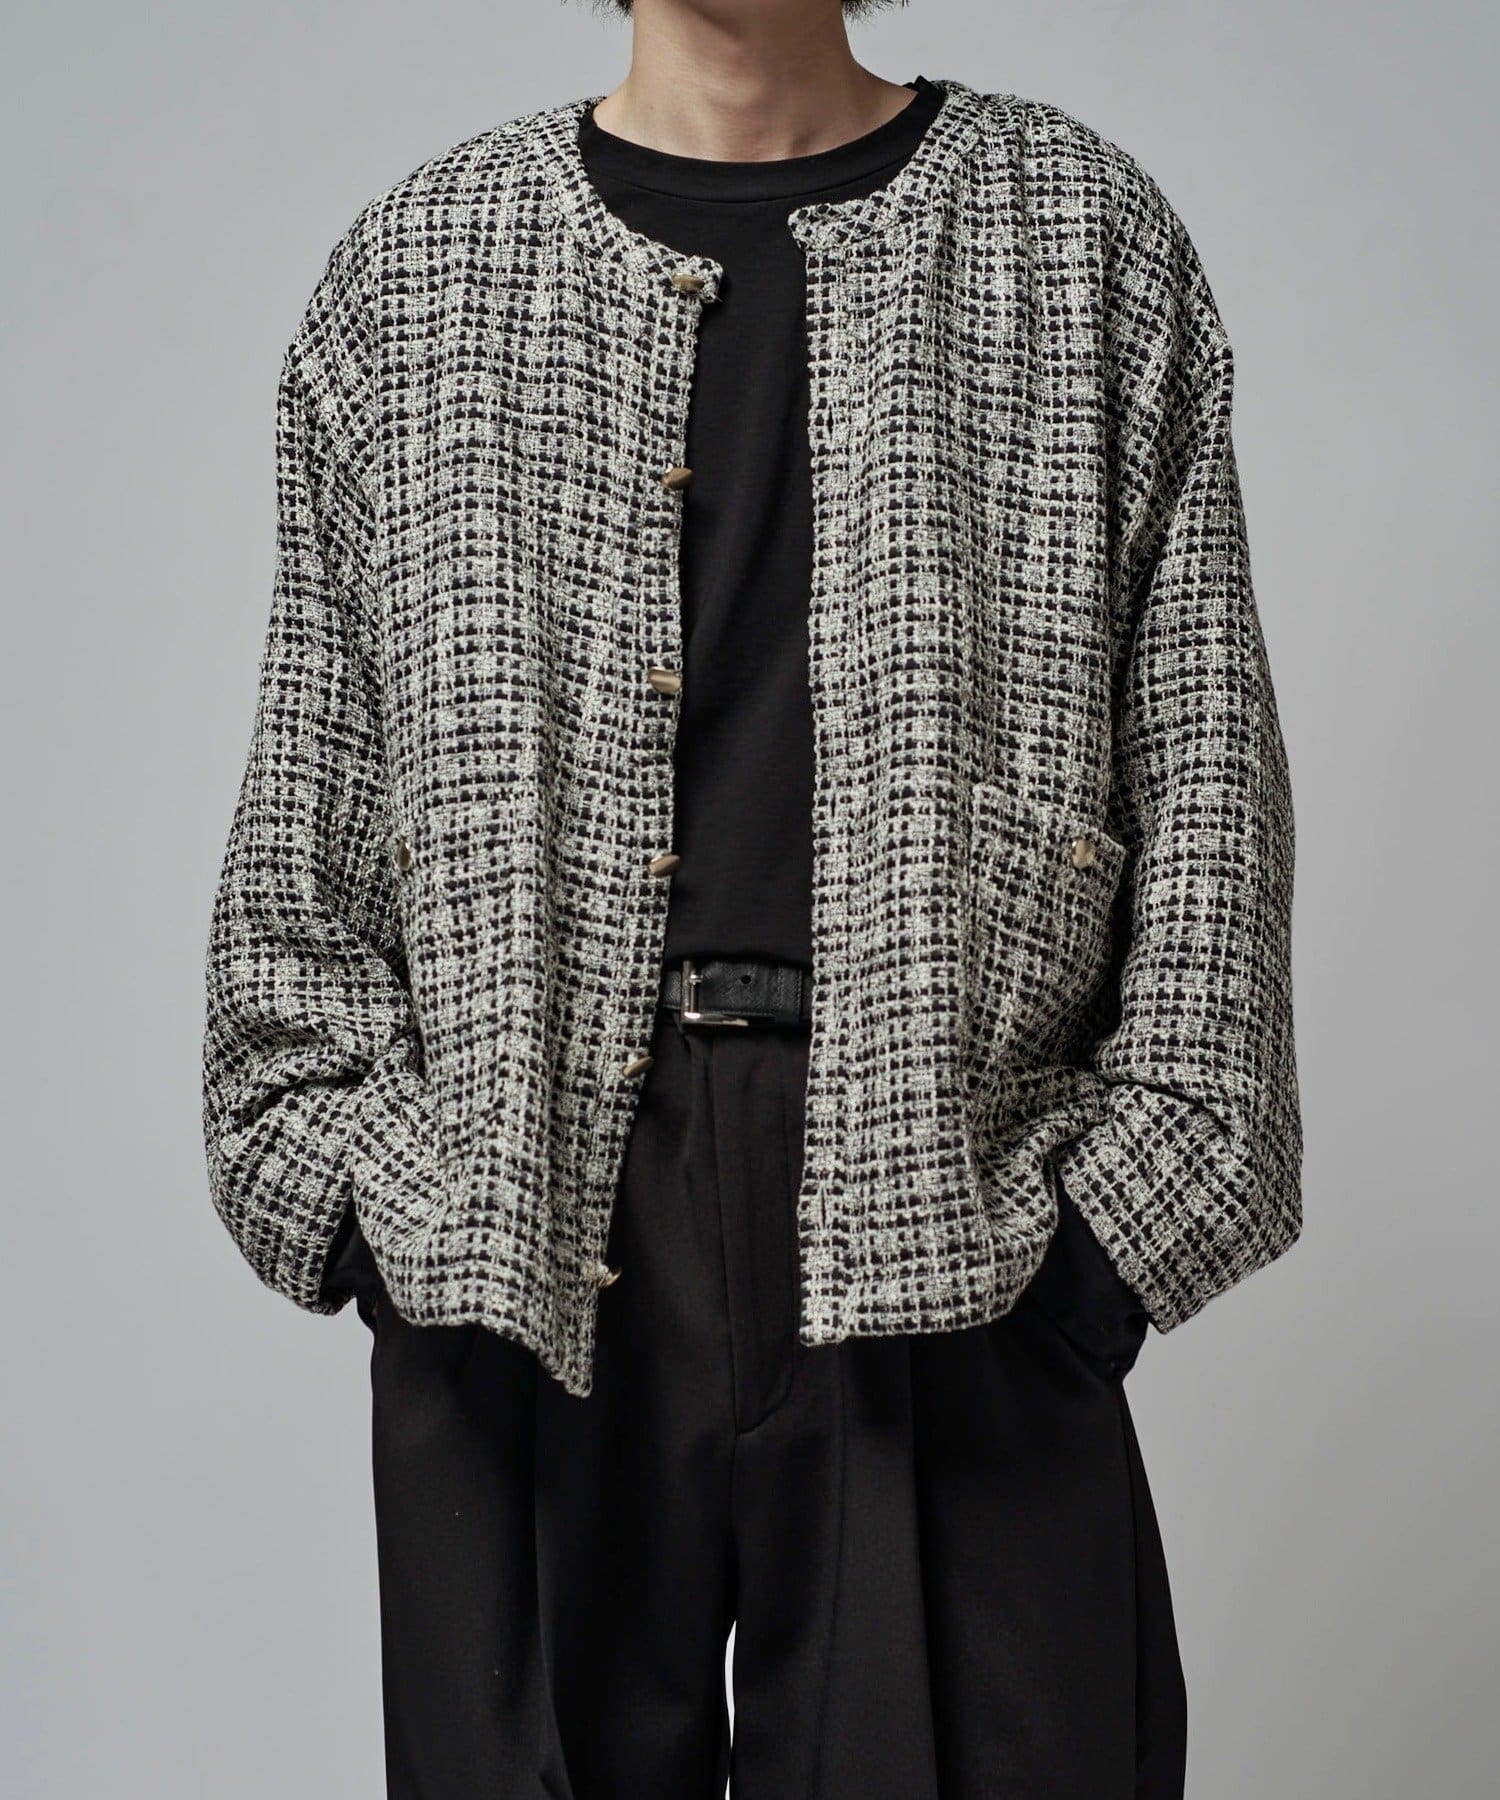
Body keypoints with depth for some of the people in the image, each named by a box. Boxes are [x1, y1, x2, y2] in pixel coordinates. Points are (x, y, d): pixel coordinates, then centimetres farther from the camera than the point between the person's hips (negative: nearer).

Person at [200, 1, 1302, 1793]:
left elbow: (1206, 775, 5)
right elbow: (302, 809, 11)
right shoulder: (412, 271, 12)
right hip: (512, 1246, 1)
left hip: (952, 1229, 0)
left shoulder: (1091, 238, 9)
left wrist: (1122, 1206, -3)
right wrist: (357, 1189, 2)